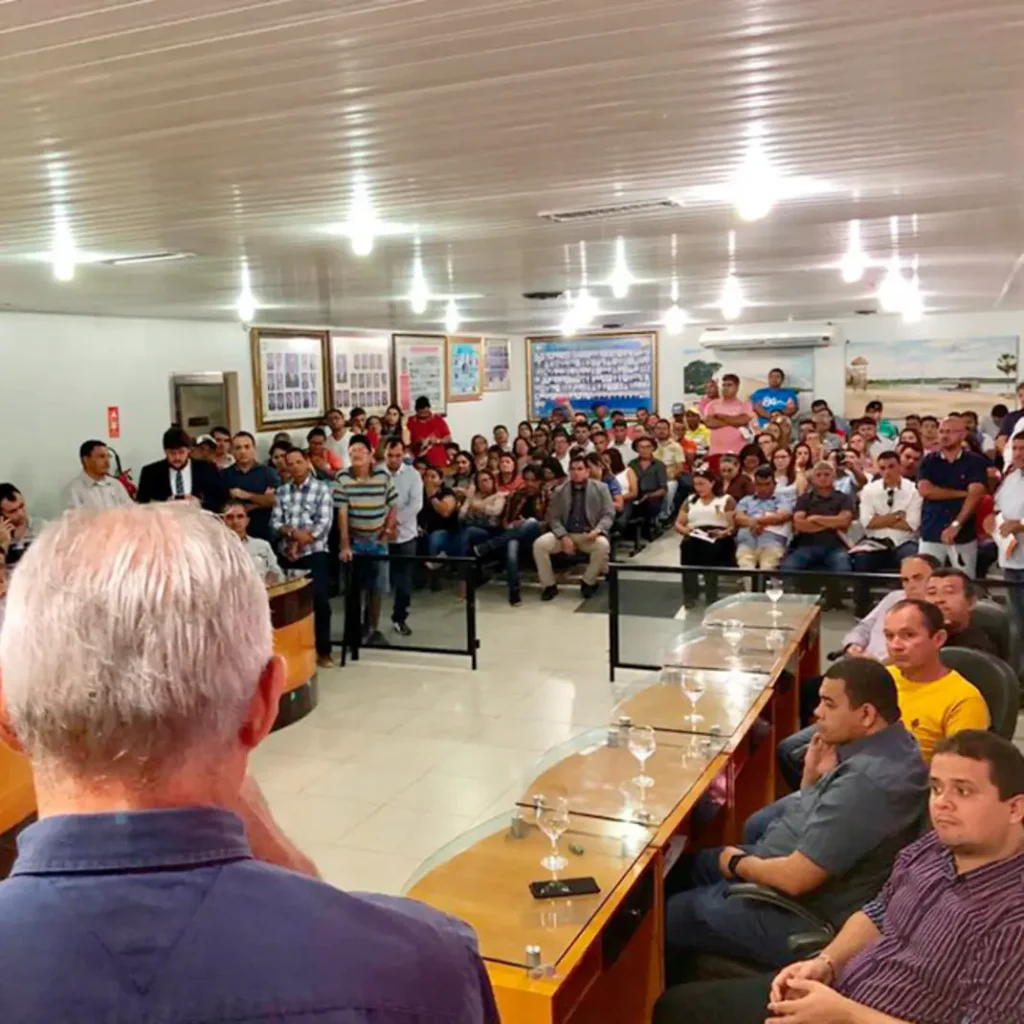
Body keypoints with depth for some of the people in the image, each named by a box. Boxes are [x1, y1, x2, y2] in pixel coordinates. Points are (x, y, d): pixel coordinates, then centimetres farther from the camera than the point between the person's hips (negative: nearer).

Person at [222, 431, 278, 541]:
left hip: (263, 534, 0)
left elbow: (275, 500, -6)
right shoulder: (225, 475, 7)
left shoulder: (267, 473, 6)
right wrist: (261, 502, -7)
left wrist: (248, 495, -17)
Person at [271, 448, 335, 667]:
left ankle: (323, 651, 3)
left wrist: (299, 541, -13)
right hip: (286, 556, 4)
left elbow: (324, 523, -8)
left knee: (320, 602, -7)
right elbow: (275, 523, 4)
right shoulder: (281, 492, 11)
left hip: (314, 554, -3)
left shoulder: (322, 489, 0)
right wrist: (291, 532, -16)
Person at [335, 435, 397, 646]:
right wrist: (344, 545, -16)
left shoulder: (383, 475, -5)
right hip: (354, 540, -2)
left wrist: (388, 531, -6)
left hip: (378, 540, 2)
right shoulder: (342, 478, -9)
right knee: (354, 587, 4)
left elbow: (393, 506, 4)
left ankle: (373, 628, 20)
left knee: (377, 587, 6)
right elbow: (342, 513, -12)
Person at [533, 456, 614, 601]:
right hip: (565, 534, 2)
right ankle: (549, 585, -8)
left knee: (603, 545, -35)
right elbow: (553, 517, 3)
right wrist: (563, 537, -15)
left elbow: (608, 514, -1)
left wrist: (598, 530, -21)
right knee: (539, 544, -24)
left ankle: (588, 582, -10)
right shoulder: (559, 491, 8)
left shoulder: (601, 488, 4)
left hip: (589, 535, -1)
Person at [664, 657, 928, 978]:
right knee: (689, 866, 24)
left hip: (802, 919, -10)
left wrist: (737, 864, -11)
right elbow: (816, 818, 12)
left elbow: (795, 877, -30)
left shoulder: (867, 781, -33)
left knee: (665, 918, 4)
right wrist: (813, 774, -7)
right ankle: (680, 982, 42)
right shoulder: (891, 744, 0)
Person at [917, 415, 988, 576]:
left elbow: (974, 495, -11)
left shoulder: (975, 462, 1)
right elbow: (926, 490, -8)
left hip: (964, 536, -1)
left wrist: (956, 525, -22)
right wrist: (962, 493, -8)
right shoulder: (928, 461, 6)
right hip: (930, 535, 1)